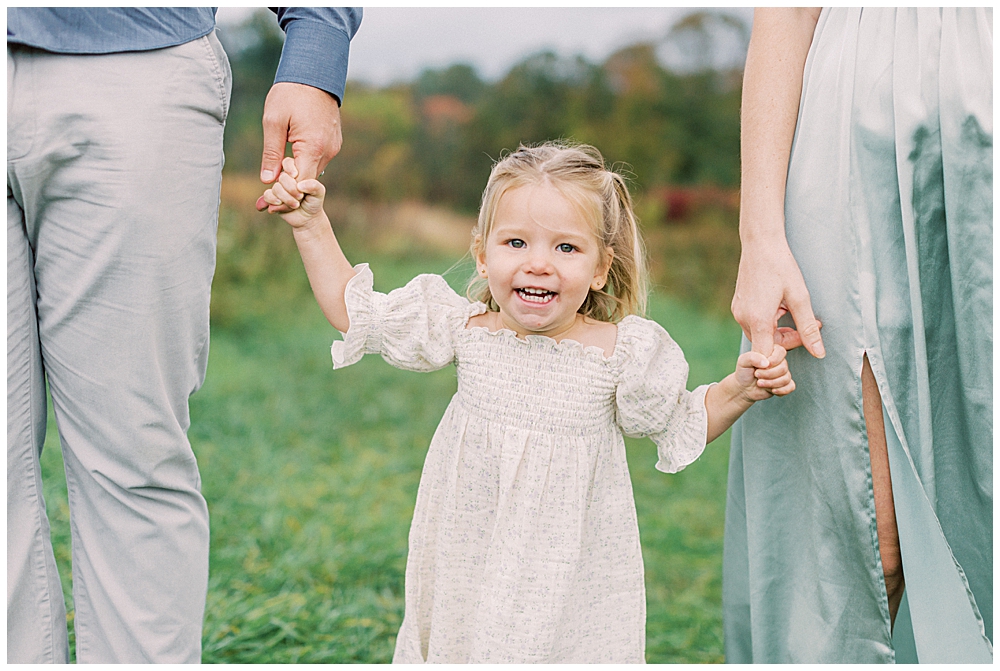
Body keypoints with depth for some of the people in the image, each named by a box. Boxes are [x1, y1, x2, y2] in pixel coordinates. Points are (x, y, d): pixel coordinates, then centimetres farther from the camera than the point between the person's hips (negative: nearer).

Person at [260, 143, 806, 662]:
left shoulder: (620, 351, -10)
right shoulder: (464, 329, -6)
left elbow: (682, 425, 5)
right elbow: (350, 309, 5)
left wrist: (740, 389, -11)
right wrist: (311, 224, 1)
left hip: (571, 569, -1)